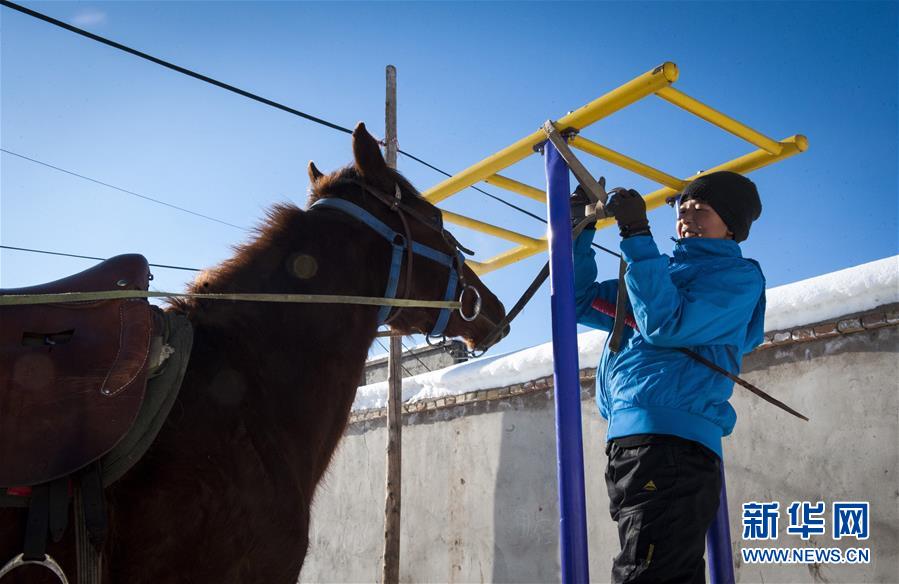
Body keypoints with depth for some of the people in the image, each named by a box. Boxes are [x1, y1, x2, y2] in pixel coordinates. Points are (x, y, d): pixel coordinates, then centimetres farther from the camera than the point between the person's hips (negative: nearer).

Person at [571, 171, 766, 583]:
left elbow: (665, 324, -13)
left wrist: (637, 235, -11)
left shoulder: (739, 275, 4)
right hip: (629, 442, 8)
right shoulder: (664, 272, 25)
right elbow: (581, 300, 28)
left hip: (669, 445, -8)